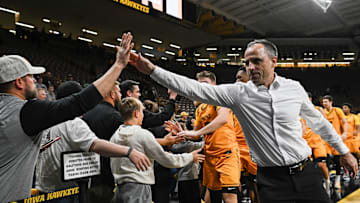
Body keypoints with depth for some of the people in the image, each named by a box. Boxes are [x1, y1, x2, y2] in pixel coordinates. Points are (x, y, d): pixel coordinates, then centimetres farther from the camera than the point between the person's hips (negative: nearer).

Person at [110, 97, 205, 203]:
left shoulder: (114, 136, 7)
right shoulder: (143, 134, -12)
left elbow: (113, 167, 13)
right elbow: (166, 159, -6)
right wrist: (190, 156, 7)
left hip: (120, 189, 7)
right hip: (138, 189, -7)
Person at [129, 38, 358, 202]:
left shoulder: (294, 88, 0)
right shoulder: (238, 93, -6)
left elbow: (317, 121, 14)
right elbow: (194, 89, -12)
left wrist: (344, 151, 21)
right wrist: (152, 69, -19)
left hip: (305, 172, 2)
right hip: (271, 179, -1)